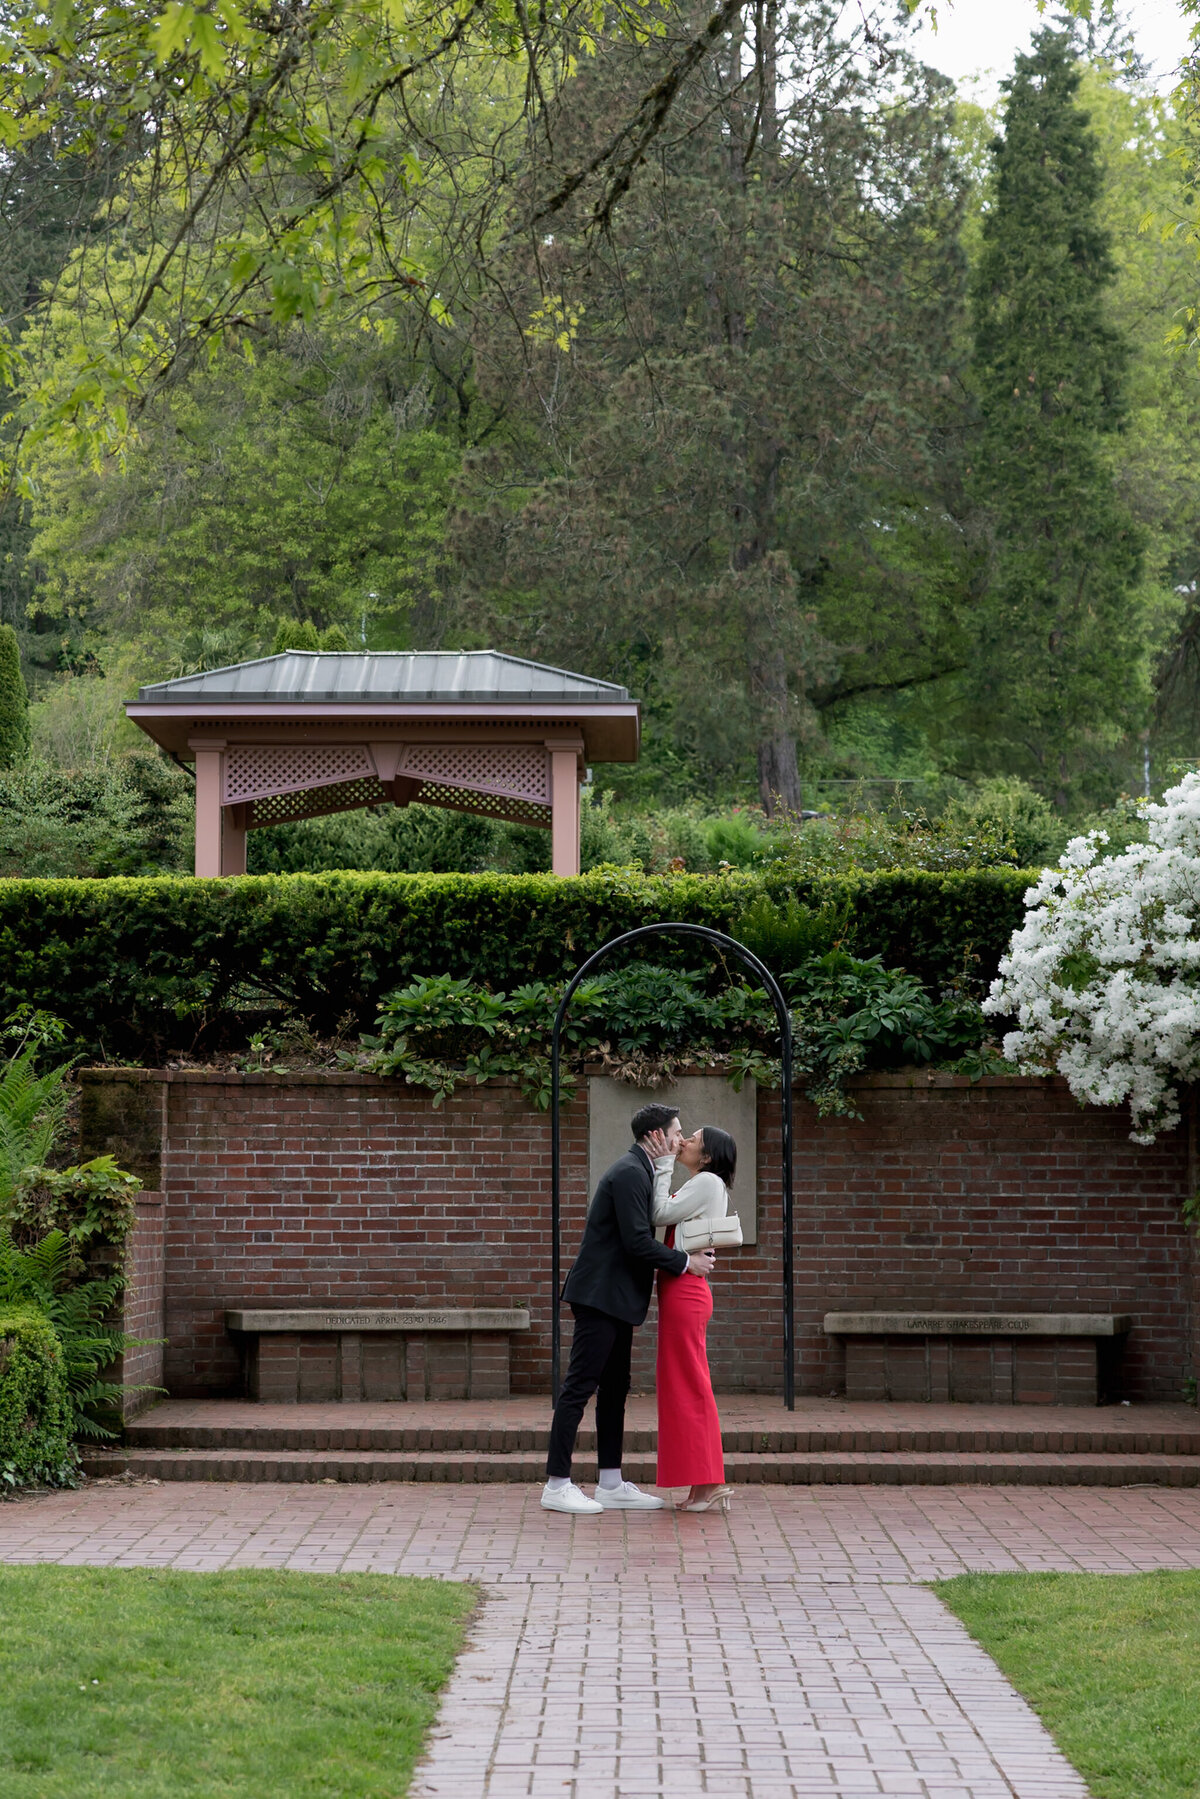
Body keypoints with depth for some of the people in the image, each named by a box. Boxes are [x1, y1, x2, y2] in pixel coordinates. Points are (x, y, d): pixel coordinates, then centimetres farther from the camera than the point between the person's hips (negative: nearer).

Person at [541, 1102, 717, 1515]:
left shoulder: (638, 1172, 18)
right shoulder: (630, 1174, -15)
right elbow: (637, 1241, -20)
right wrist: (685, 1262, -12)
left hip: (615, 1300, 11)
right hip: (600, 1295, -11)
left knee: (615, 1388, 12)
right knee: (580, 1386, -8)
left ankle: (611, 1484, 17)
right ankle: (557, 1485, -6)